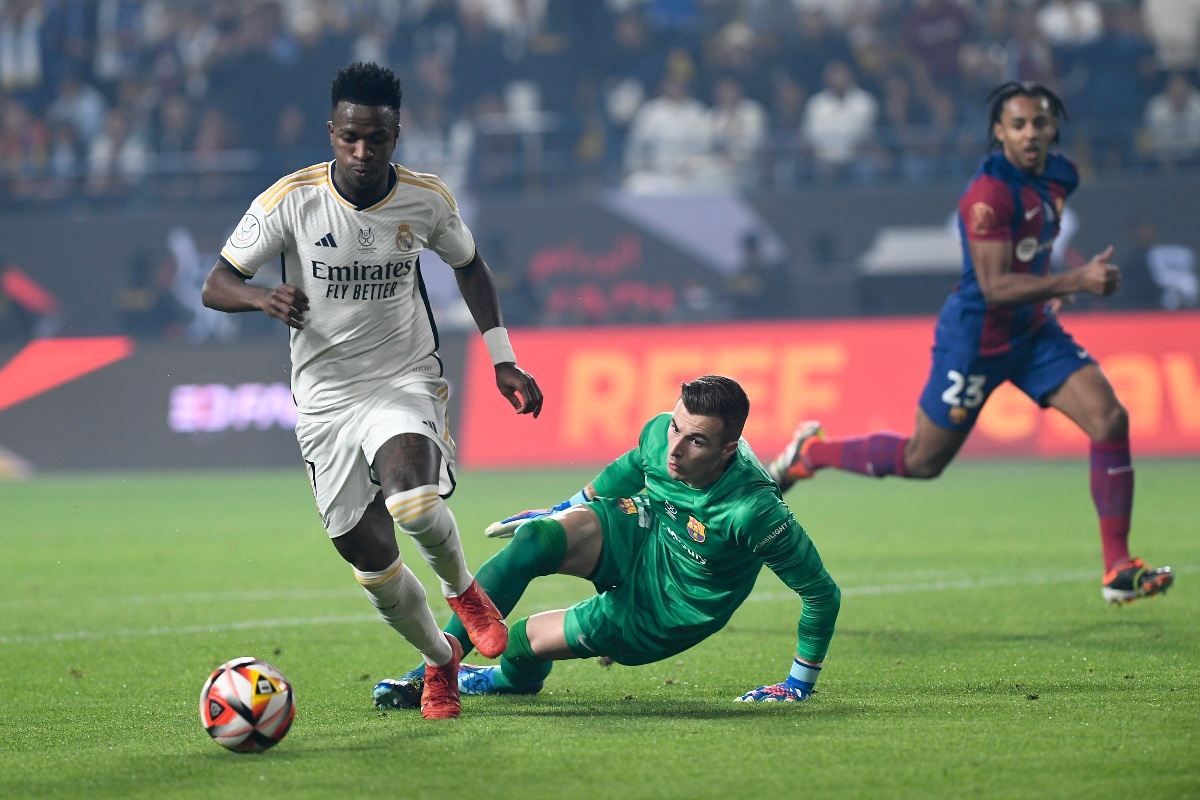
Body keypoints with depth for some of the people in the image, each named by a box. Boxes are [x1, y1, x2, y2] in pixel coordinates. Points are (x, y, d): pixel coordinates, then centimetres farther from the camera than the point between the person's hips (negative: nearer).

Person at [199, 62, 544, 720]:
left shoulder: (426, 200, -5)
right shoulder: (291, 200, -11)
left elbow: (468, 266, 15)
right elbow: (216, 284, -8)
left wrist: (502, 361, 9)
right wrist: (265, 299, -31)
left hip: (405, 382, -1)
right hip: (325, 399, 1)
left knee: (413, 502, -32)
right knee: (373, 564, 1)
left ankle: (461, 589, 1)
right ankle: (441, 661, 30)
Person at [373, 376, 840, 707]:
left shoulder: (751, 510, -37)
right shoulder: (659, 434, -20)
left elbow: (822, 592, -24)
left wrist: (801, 683, -15)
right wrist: (564, 509, 19)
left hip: (662, 619, -4)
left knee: (519, 641, -8)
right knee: (536, 537, -25)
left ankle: (514, 679, 30)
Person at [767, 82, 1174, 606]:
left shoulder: (1056, 179, 2)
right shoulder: (989, 193, -25)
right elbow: (995, 287, -31)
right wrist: (1075, 282, -37)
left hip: (1033, 330, 7)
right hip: (977, 339, -7)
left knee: (1109, 419, -12)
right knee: (922, 461, 7)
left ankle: (1118, 571, -8)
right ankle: (811, 451, 33)